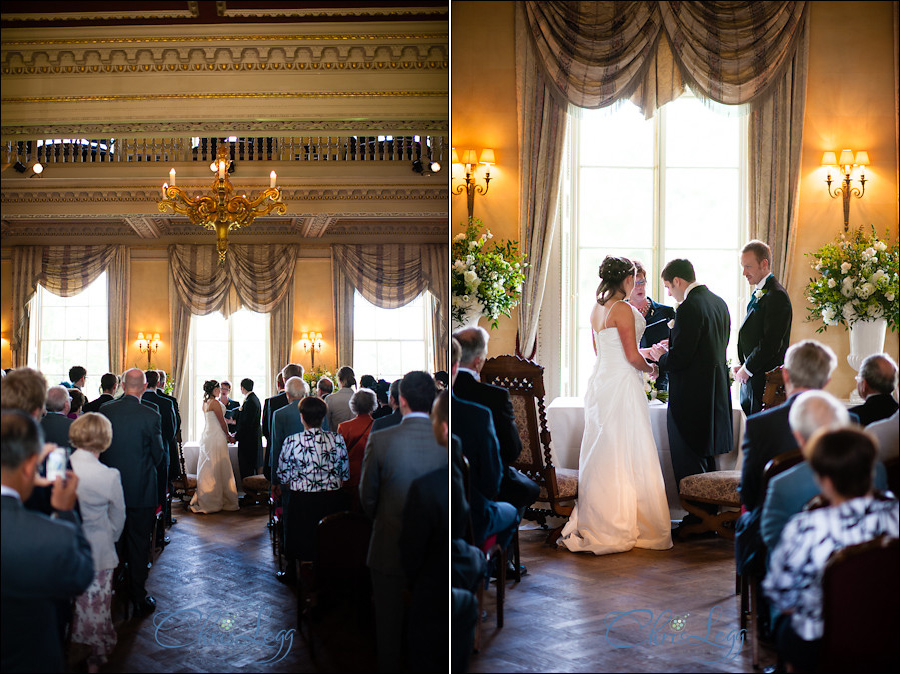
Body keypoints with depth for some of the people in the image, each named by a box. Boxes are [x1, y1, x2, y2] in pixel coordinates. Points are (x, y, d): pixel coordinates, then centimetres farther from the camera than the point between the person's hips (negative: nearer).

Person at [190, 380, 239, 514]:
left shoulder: (205, 403, 12)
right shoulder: (215, 403, -14)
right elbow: (222, 422, -10)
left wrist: (225, 435, 20)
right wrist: (228, 436, 5)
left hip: (207, 436, 9)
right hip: (216, 438, -9)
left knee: (207, 469, 11)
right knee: (218, 468, -2)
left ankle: (203, 500, 15)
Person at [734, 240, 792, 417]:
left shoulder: (776, 296, -15)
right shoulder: (758, 293, 17)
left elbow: (771, 343, -19)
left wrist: (746, 369, -11)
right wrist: (742, 366, 8)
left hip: (766, 381, -9)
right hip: (750, 379, 9)